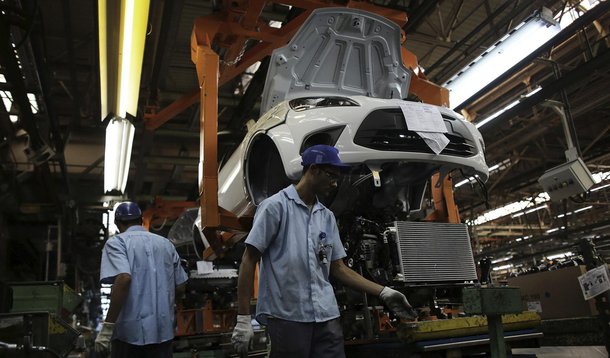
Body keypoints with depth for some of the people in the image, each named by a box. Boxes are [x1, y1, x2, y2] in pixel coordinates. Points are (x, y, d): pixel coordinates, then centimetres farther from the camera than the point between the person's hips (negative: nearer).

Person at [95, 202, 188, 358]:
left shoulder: (116, 242, -2)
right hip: (163, 329, 4)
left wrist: (107, 327, -20)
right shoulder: (166, 243, 13)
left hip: (130, 330, -4)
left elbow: (124, 279, -20)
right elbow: (180, 289, 12)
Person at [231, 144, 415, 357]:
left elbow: (338, 268, 15)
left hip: (326, 316, 5)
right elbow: (249, 260, -6)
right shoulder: (276, 206, -6)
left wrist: (384, 293, 8)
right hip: (286, 317, -5)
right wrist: (243, 318, -11)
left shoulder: (327, 217, 12)